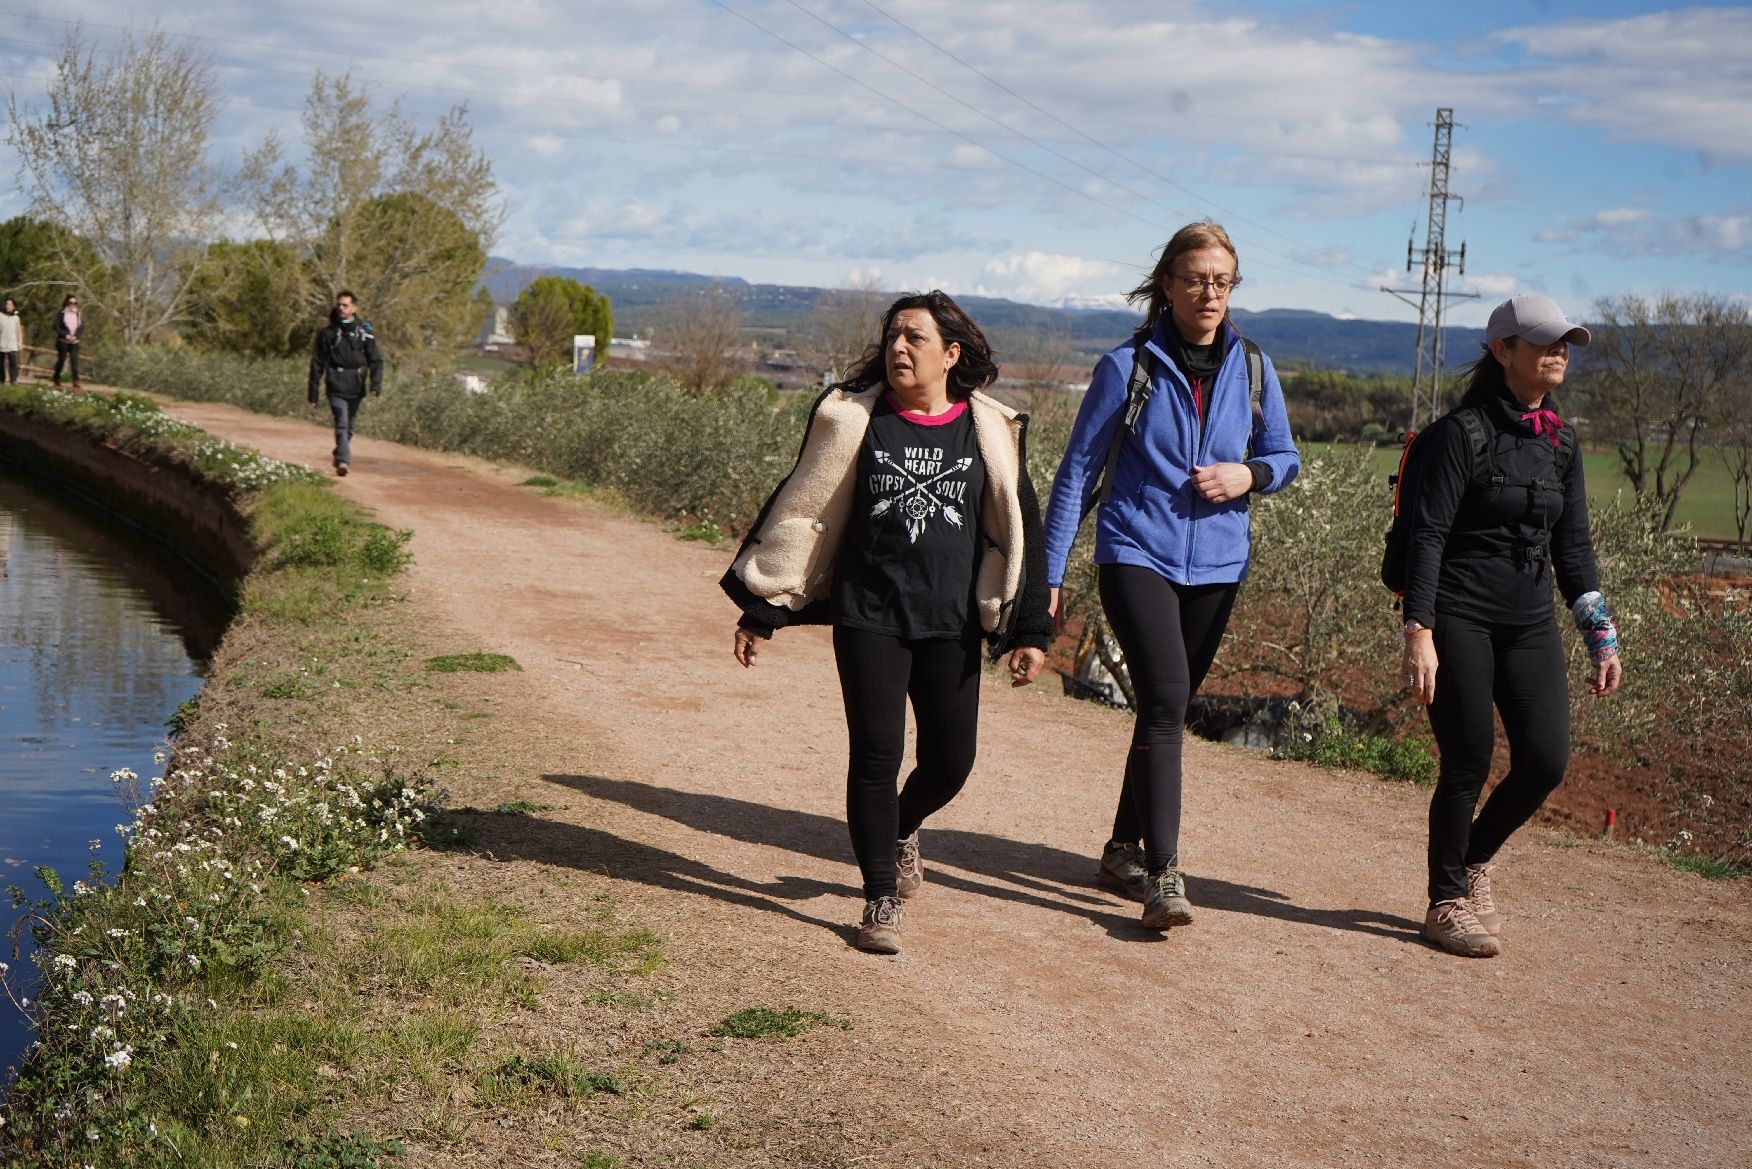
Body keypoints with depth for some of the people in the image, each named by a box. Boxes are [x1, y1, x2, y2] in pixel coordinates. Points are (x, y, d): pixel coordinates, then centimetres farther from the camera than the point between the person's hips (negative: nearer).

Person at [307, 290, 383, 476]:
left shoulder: (364, 332, 5)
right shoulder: (328, 333, 2)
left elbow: (376, 360, 3)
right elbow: (317, 364, 6)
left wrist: (376, 384, -14)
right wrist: (313, 393, 5)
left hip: (356, 390, 2)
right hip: (336, 389, -2)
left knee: (349, 427, 13)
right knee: (341, 424, -17)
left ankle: (339, 456, 33)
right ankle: (342, 461, -25)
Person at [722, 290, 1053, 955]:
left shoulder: (989, 432, 2)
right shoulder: (853, 420, 0)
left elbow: (1017, 532, 7)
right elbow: (799, 514, 5)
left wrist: (1029, 632, 4)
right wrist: (760, 612, 4)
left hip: (951, 624, 1)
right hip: (868, 618, -1)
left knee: (950, 762, 4)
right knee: (877, 754, -4)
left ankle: (903, 827, 38)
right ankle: (881, 901, 11)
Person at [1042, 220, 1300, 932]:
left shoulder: (1251, 368, 6)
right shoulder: (1128, 366, -4)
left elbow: (1286, 457, 16)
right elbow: (1078, 471, -1)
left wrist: (1249, 473, -8)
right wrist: (1049, 574, -3)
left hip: (1216, 564, 4)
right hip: (1136, 554, -4)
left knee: (1169, 705, 12)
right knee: (1166, 696, -19)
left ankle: (1123, 851, 27)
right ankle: (1163, 875, -19)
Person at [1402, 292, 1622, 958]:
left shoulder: (1561, 446, 12)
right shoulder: (1461, 433, -7)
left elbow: (1572, 548, 16)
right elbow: (1427, 535, -12)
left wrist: (1601, 637, 11)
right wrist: (1419, 632, -20)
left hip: (1531, 624, 6)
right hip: (1461, 621, -6)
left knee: (1547, 760, -4)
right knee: (1468, 764, -3)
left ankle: (1474, 860, 22)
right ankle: (1447, 902, 15)